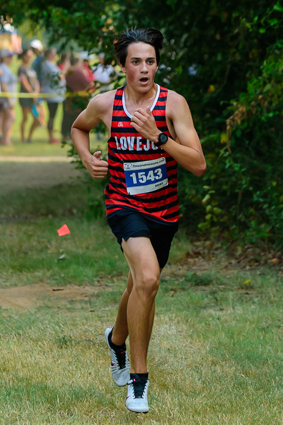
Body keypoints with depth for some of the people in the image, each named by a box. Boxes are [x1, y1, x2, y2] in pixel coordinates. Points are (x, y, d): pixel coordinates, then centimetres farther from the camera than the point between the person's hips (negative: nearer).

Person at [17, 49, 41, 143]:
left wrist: (37, 91, -5)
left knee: (37, 119, 4)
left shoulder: (31, 69, 17)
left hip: (33, 96, 7)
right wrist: (33, 93, -9)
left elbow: (36, 82, 14)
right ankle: (23, 139, 3)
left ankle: (29, 138, 15)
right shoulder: (21, 69, -6)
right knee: (25, 118, -5)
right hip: (25, 95, -7)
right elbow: (24, 83, -13)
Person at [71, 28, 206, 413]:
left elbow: (199, 165, -17)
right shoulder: (104, 104, -7)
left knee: (141, 286, 20)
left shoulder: (173, 103, -11)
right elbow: (78, 127, 17)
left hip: (165, 210, 2)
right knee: (147, 279, -27)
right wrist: (87, 158, -2)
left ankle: (117, 338, 54)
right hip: (124, 205, -2)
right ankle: (138, 377, -17)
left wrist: (158, 137, -28)